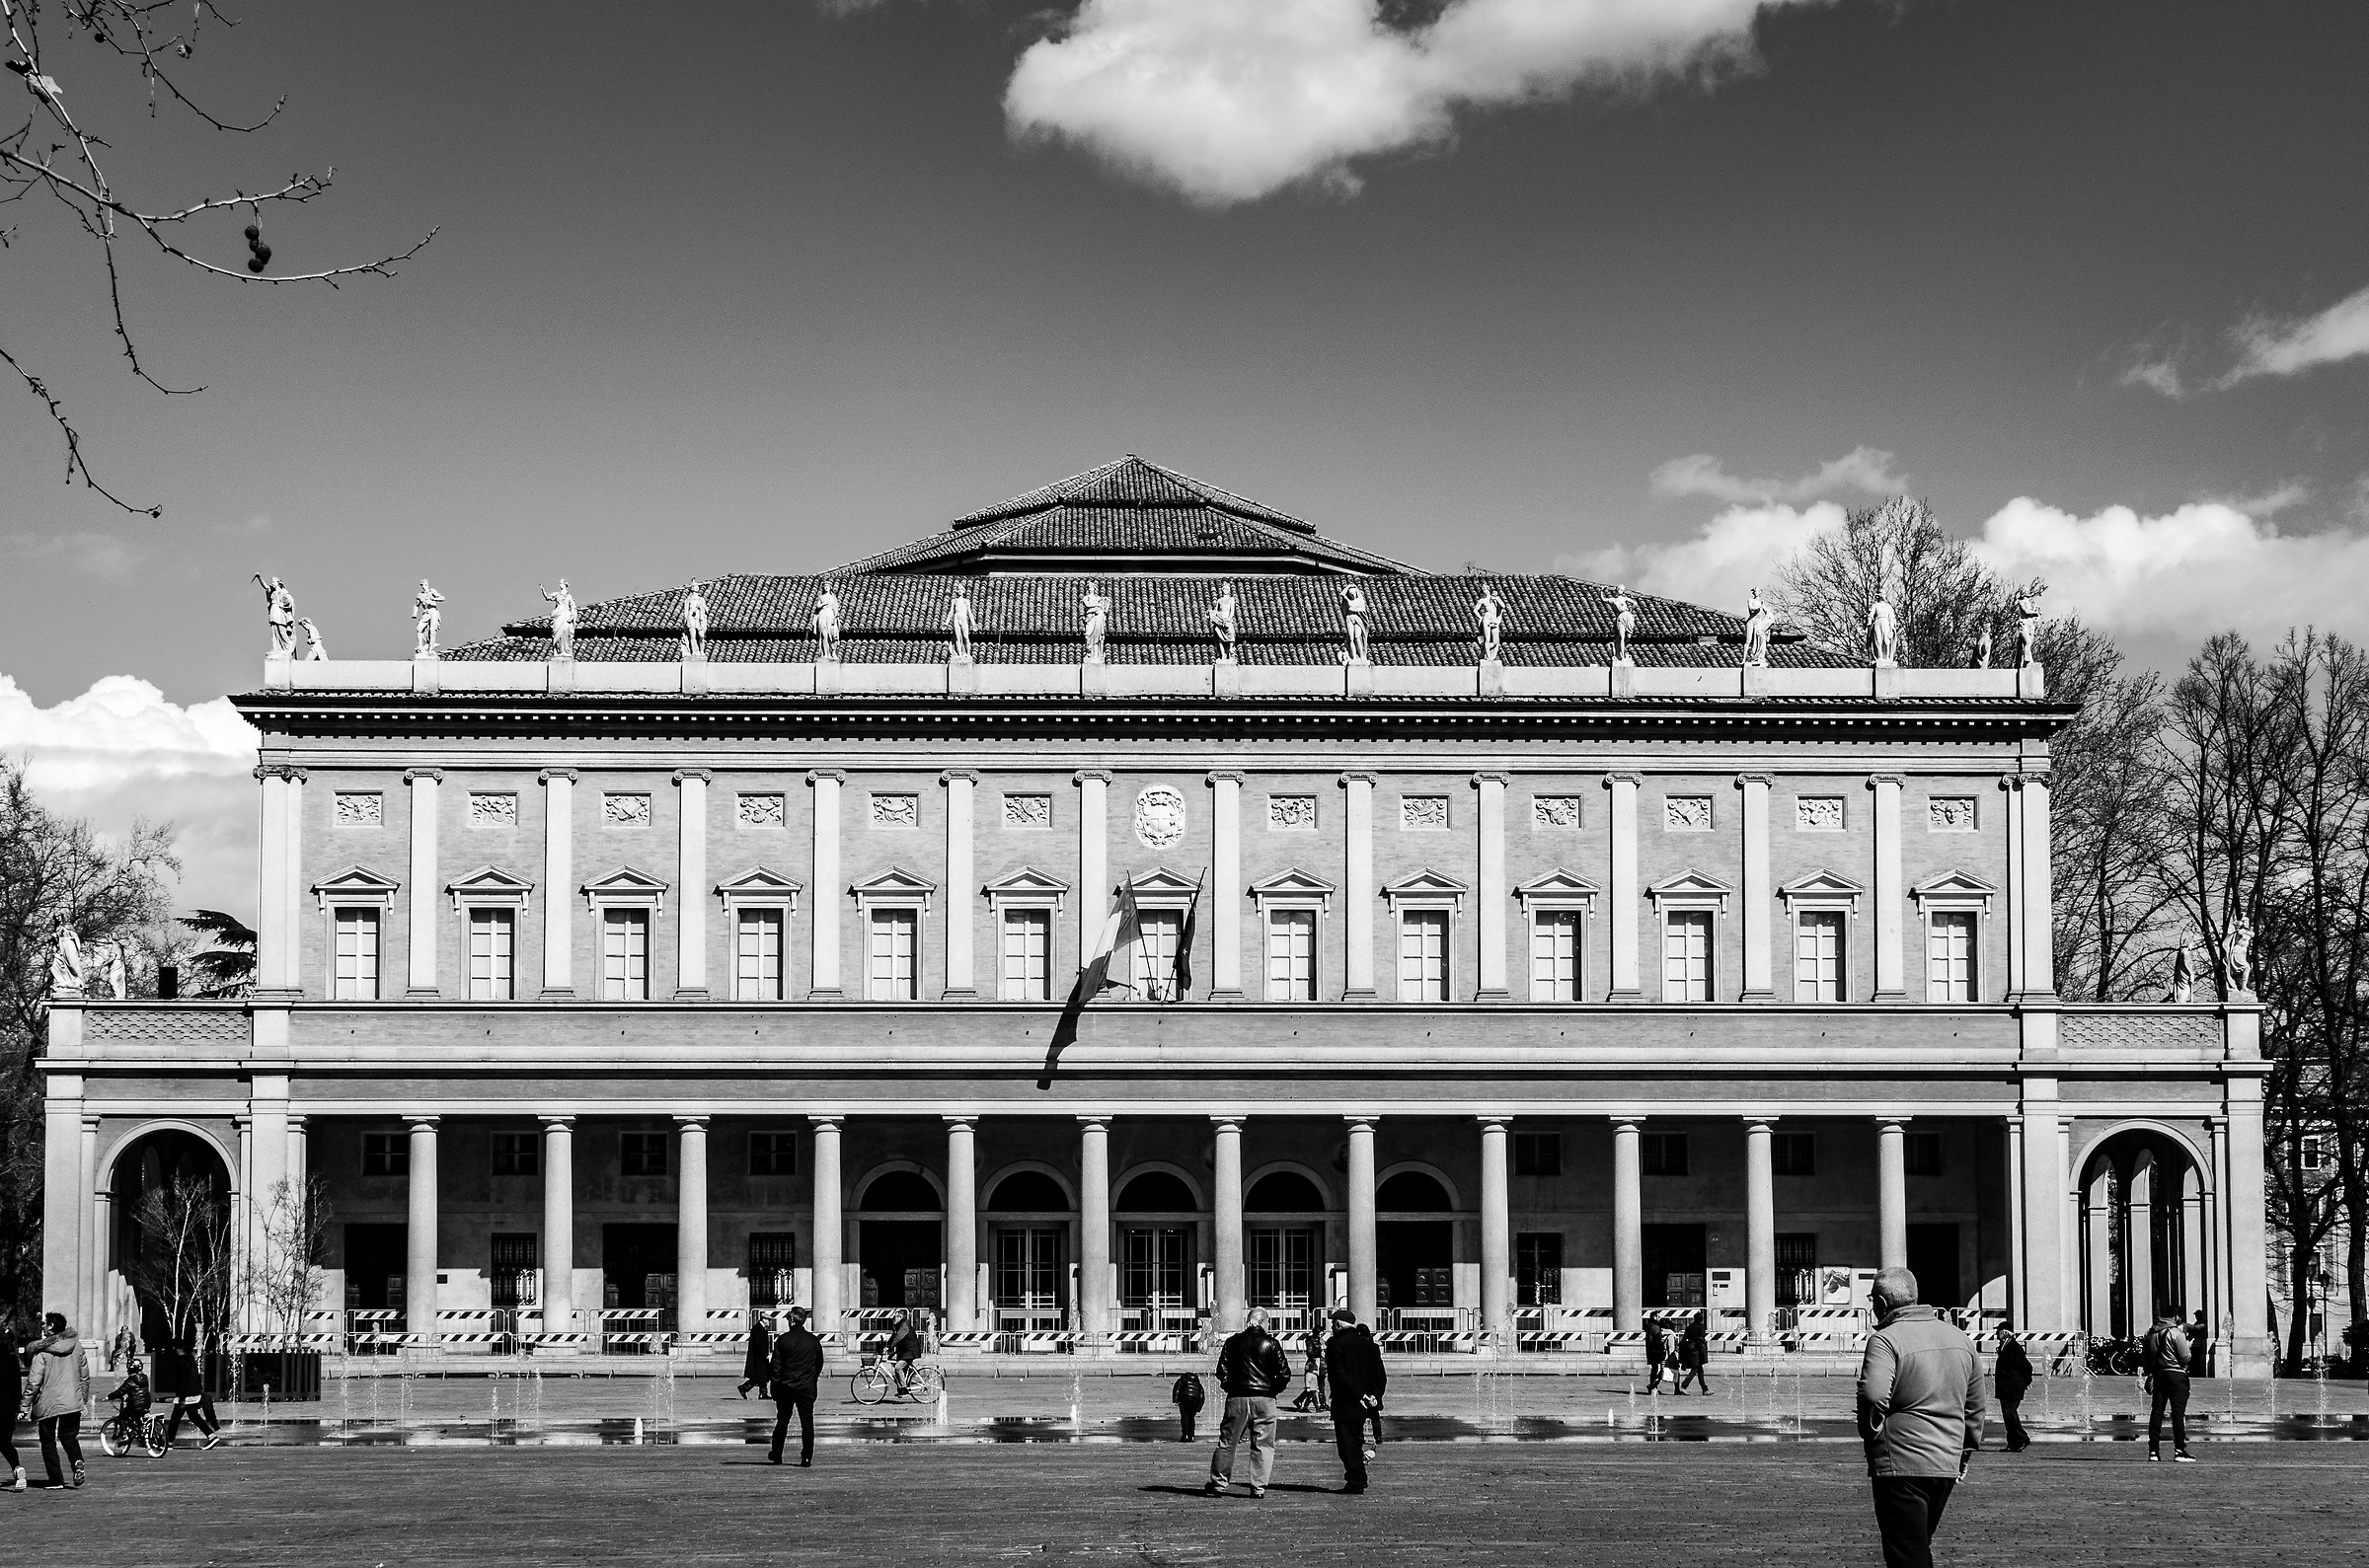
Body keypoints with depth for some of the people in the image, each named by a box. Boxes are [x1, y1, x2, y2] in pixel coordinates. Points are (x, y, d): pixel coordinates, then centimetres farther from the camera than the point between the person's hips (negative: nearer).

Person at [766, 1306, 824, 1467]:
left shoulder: (782, 1339, -7)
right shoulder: (813, 1340, 1)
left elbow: (776, 1365, -6)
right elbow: (819, 1364, 11)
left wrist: (775, 1385, 1)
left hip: (786, 1387, -1)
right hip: (807, 1387, 1)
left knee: (782, 1421, 12)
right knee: (807, 1422, 3)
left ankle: (776, 1455, 20)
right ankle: (807, 1457, -2)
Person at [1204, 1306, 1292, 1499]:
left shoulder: (1233, 1342, 4)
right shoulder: (1271, 1344, -1)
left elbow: (1221, 1371, 3)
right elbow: (1285, 1373, -3)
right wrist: (1273, 1390, 9)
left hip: (1237, 1398, 1)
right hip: (1264, 1400, -1)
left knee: (1227, 1442, 9)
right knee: (1263, 1445, 5)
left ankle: (1218, 1485, 10)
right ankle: (1259, 1488, 1)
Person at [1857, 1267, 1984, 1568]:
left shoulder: (1885, 1340, -11)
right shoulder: (1959, 1337, 13)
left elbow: (1873, 1394, -27)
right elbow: (1975, 1407, 20)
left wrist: (1870, 1435, -11)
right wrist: (1965, 1452, 27)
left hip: (1902, 1464, -7)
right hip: (1948, 1465, 7)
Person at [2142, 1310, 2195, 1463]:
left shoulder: (2151, 1333, 9)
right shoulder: (2176, 1333, -11)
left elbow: (2146, 1358, 13)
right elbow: (2185, 1358, -10)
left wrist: (2149, 1375, 19)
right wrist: (2187, 1345, 8)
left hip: (2158, 1374, 6)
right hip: (2176, 1374, -6)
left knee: (2156, 1412, 7)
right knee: (2178, 1412, -4)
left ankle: (2153, 1452, 6)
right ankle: (2179, 1451, -8)